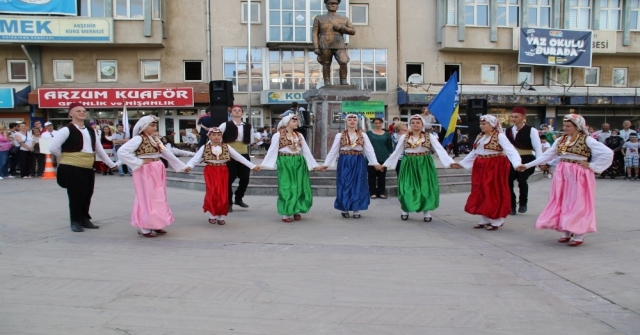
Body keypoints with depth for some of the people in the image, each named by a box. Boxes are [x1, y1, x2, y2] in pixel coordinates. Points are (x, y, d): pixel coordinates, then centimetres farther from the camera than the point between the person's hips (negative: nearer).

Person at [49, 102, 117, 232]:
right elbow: (53, 148, -15)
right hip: (71, 168, -7)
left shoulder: (91, 131, 14)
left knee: (87, 194, 12)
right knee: (76, 195, -2)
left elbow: (99, 150, 19)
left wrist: (111, 164, 18)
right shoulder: (66, 130, -8)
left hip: (88, 169, 7)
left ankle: (84, 219, 27)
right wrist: (67, 157, -1)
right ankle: (75, 221, 13)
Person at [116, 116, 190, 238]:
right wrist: (139, 162, -18)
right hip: (146, 172, -8)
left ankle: (155, 225, 21)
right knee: (147, 198, -4)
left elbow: (167, 153, 17)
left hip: (157, 172, 8)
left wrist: (182, 166, 17)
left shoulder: (155, 139, 12)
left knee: (158, 198, 11)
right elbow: (122, 151, -21)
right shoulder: (138, 139, -11)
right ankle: (144, 228, 5)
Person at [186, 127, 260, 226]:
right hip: (210, 172, -2)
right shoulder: (204, 148, -1)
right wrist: (188, 166, -32)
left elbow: (239, 157, 2)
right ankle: (212, 215, 7)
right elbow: (195, 158, -9)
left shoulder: (226, 147, 2)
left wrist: (252, 166, -3)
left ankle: (221, 216, 16)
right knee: (212, 193, -12)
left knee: (223, 195, 1)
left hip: (223, 172, 2)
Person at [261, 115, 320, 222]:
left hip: (299, 163, 5)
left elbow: (306, 151, 12)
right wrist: (263, 164, -16)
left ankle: (297, 211, 18)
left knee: (299, 187, 6)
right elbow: (272, 150, -7)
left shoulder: (299, 135, 11)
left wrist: (315, 164, 11)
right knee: (286, 187, -2)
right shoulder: (278, 135, -3)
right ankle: (286, 213, 6)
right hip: (285, 163, -5)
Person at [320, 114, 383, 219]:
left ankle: (356, 210, 12)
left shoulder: (363, 135, 5)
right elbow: (333, 151, 3)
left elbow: (369, 150, 1)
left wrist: (375, 163, -8)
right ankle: (344, 209, 14)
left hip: (358, 163, 1)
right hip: (344, 162, -1)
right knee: (344, 185, 2)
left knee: (358, 185, 3)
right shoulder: (339, 135, 3)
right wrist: (326, 164, -1)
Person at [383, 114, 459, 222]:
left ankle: (427, 212, 15)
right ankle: (405, 211, 20)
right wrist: (386, 164, 7)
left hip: (424, 165, -1)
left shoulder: (430, 137, -2)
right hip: (409, 165, 1)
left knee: (426, 188, 0)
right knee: (407, 188, 2)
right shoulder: (404, 137, 3)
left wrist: (450, 162, -23)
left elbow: (440, 150, -10)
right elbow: (396, 152, 9)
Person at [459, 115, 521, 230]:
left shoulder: (499, 136, -11)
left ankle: (496, 221, 8)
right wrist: (462, 163, 26)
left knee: (494, 192, -2)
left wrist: (517, 164, -37)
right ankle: (485, 219, 19)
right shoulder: (480, 136, 11)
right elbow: (474, 152, 22)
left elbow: (511, 151, -21)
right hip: (481, 167, 8)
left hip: (495, 167, -7)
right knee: (481, 193, 9)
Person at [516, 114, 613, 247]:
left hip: (578, 175, -6)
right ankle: (567, 232, 19)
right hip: (562, 174, 6)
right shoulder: (561, 140, 8)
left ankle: (579, 235, 7)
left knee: (577, 203, -2)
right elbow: (546, 155, 9)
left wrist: (591, 166, -12)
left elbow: (608, 153, -12)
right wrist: (527, 165, 4)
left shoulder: (587, 140, -8)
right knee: (562, 203, 8)